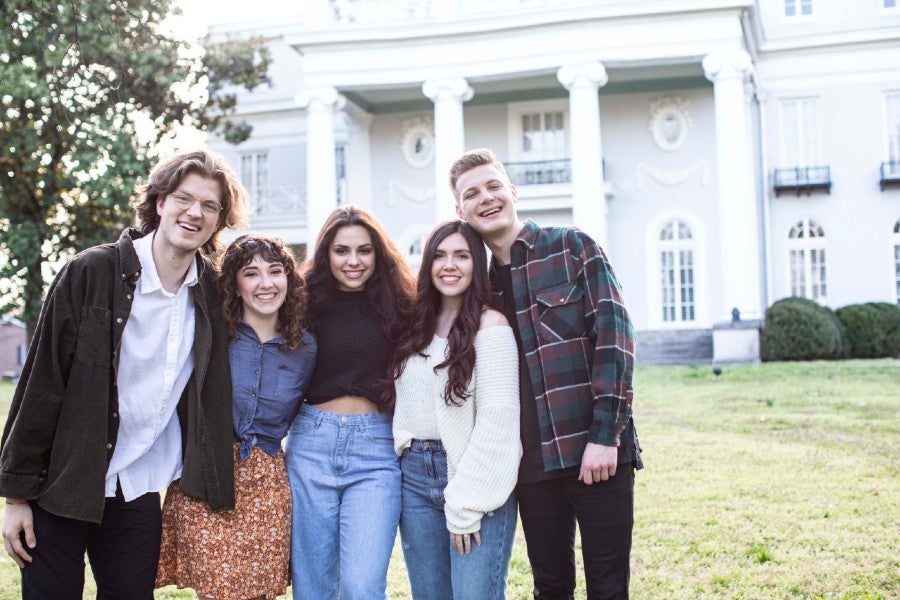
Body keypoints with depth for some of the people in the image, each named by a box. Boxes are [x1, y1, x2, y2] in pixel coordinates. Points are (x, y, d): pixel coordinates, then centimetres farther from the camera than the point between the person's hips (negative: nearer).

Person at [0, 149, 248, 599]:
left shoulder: (211, 292, 2)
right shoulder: (91, 273, -10)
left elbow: (214, 394, 12)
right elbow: (40, 385, -9)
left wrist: (210, 486, 4)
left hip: (140, 494, 4)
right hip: (60, 490, -3)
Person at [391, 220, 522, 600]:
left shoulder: (490, 325, -8)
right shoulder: (418, 325, 12)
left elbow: (497, 417, -14)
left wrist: (465, 504, -15)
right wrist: (405, 449, 0)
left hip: (475, 477, -6)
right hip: (415, 475, 6)